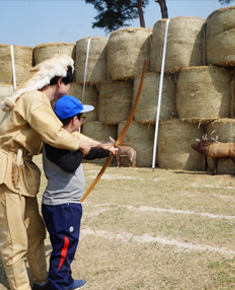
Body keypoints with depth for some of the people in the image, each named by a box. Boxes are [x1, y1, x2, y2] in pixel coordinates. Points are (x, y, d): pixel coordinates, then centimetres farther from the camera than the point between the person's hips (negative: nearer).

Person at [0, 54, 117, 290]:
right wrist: (81, 143, -9)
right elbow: (55, 135, -27)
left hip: (21, 173, 10)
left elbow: (67, 129, 22)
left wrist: (99, 145, 20)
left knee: (35, 231, 18)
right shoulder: (33, 99, -17)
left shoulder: (41, 102, 16)